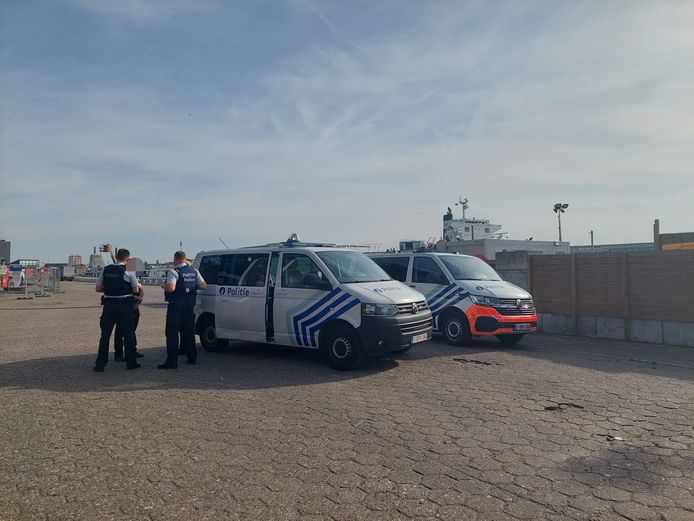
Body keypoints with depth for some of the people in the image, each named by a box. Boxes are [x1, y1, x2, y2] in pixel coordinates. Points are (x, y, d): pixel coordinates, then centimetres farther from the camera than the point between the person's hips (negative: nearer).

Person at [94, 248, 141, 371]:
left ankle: (100, 364, 11)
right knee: (128, 334, 8)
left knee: (105, 334, 9)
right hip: (124, 304, -3)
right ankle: (130, 362, 15)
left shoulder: (106, 270, 4)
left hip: (108, 303, 3)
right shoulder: (129, 271, -7)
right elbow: (136, 290, -8)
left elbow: (98, 289, 7)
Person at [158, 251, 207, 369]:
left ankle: (172, 361, -4)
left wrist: (163, 286, -5)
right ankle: (192, 358, 23)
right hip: (190, 305, 7)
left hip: (176, 306, -6)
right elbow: (203, 286, 6)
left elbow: (171, 288, -25)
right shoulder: (194, 271, 8)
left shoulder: (174, 272, -12)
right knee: (189, 331, 16)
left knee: (172, 333, -2)